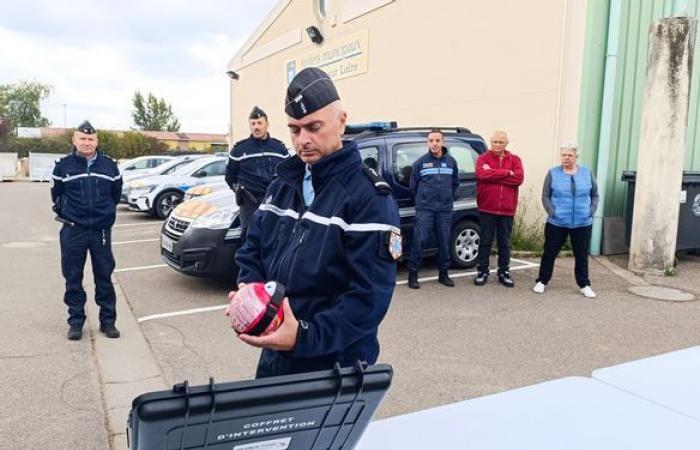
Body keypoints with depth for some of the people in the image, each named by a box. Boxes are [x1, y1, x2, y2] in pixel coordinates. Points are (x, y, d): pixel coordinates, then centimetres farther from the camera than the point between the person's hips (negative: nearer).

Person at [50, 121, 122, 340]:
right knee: (73, 279, 5)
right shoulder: (63, 166, 1)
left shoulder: (110, 165, 4)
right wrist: (68, 212, 11)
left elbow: (116, 194, 15)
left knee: (104, 277, 5)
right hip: (73, 231, 0)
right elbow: (56, 195, 11)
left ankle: (108, 321, 15)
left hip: (102, 230, 1)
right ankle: (76, 322, 17)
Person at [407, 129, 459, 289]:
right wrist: (422, 199, 8)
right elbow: (413, 185, 6)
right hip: (424, 209, -3)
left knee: (444, 242, 8)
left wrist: (450, 197, 11)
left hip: (445, 209, 3)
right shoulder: (420, 162, -1)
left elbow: (455, 183, 18)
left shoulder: (451, 161, 8)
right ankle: (413, 274, 1)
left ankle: (443, 273, 21)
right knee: (419, 241, -8)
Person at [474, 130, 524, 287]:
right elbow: (482, 174, -20)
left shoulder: (515, 160, 7)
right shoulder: (483, 159, 1)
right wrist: (506, 173, -14)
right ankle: (482, 271, 14)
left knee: (505, 243, 10)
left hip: (507, 209, 2)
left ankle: (504, 273, 20)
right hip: (487, 208, -2)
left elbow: (518, 178, -10)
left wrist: (493, 175, -14)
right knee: (485, 241, 5)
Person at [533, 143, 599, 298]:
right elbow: (545, 196, 0)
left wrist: (591, 211, -2)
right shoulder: (553, 173, 0)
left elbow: (595, 195, 11)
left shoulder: (587, 173, 5)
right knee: (550, 252, 5)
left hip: (582, 223, 2)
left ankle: (584, 285, 21)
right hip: (557, 223, -1)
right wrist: (552, 212, -12)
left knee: (582, 255, 9)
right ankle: (542, 281, 18)